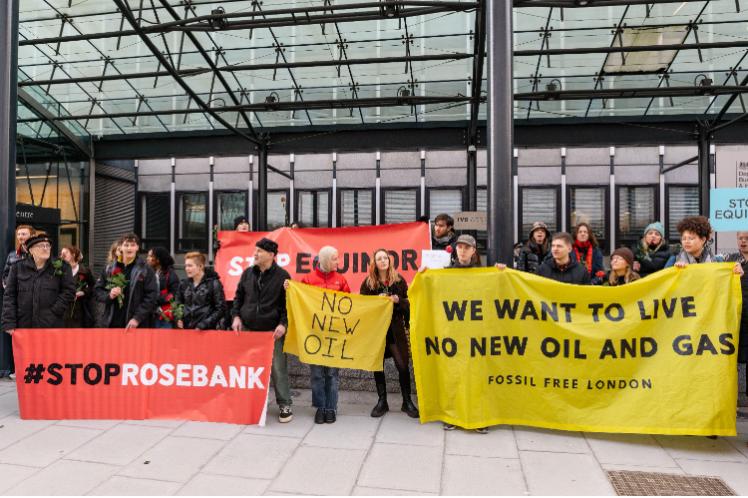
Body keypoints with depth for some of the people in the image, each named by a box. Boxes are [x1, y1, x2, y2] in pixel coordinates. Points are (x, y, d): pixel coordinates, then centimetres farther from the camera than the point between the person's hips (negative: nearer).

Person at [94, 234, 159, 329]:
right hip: (112, 323, 4)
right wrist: (108, 295, -9)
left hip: (137, 325, -3)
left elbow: (151, 296, -7)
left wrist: (138, 318, -14)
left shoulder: (145, 270, -2)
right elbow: (97, 290, 14)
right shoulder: (109, 269, 10)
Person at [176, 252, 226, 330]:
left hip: (207, 330, -4)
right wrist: (178, 319, 1)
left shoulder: (213, 283, -6)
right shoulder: (184, 284, 9)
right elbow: (178, 304, 20)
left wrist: (204, 325, -15)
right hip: (187, 329, 5)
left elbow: (221, 309, -7)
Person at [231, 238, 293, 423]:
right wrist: (236, 316, 4)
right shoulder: (248, 273, 9)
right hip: (247, 329, 4)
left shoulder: (282, 276, -3)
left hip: (272, 331, -4)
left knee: (278, 369, -2)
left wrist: (283, 324, -12)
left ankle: (285, 405, 10)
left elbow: (288, 303, -2)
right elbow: (239, 297, 18)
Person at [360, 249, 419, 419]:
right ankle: (382, 401, 20)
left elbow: (408, 303, 5)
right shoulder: (368, 282, 1)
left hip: (395, 328, 0)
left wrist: (398, 300, -15)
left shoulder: (399, 280, 3)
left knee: (403, 365, 0)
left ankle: (407, 402, 15)